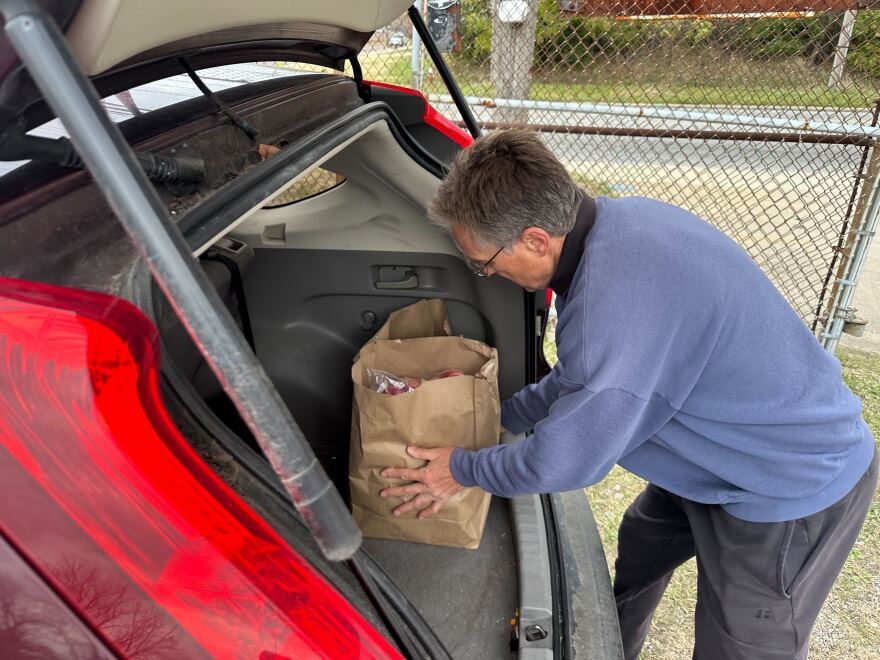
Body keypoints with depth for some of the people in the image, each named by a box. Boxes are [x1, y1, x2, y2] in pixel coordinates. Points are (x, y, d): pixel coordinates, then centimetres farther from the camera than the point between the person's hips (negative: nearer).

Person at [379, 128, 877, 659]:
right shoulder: (620, 217, -8)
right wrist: (500, 413, 7)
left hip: (799, 487, -9)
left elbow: (565, 460, -24)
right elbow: (585, 377, 5)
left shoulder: (617, 302, -38)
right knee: (640, 547, 25)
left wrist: (465, 470, -8)